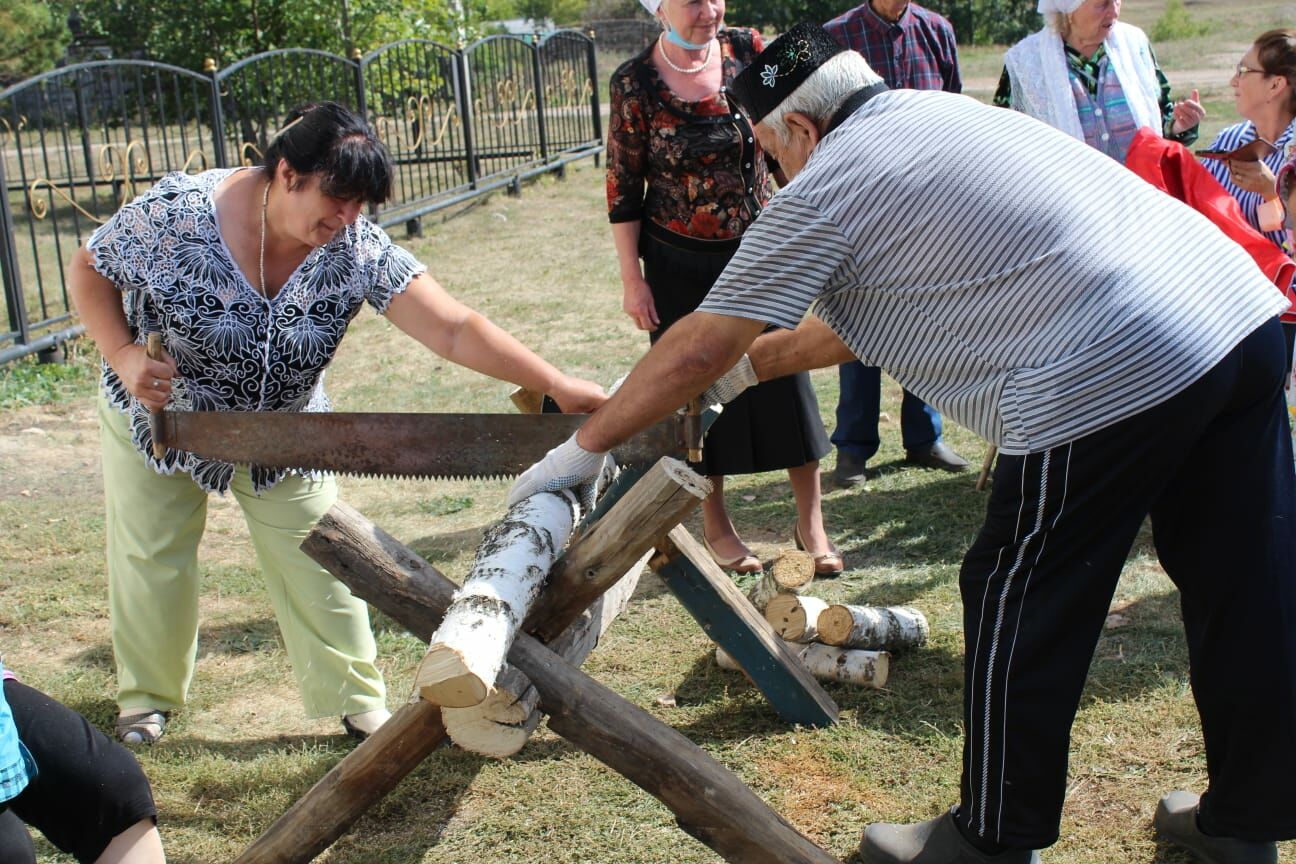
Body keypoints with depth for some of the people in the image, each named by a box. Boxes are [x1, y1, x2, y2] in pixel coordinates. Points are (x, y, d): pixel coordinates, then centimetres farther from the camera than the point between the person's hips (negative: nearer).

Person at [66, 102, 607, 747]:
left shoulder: (358, 252, -26)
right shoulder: (175, 212, -28)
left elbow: (455, 330, -33)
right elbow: (89, 268, -11)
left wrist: (555, 385, -43)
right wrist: (123, 356, -25)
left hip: (283, 429, 1)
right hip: (157, 412, 0)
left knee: (316, 561, 0)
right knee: (150, 559, 10)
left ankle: (357, 703, 17)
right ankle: (145, 698, 34)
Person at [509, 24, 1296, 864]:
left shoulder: (823, 188, -2)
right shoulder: (938, 113, 24)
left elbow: (698, 350, 0)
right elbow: (879, 310, 31)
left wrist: (584, 447, 12)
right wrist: (754, 361, 36)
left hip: (1112, 377, -9)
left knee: (1018, 615, 7)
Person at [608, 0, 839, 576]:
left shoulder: (748, 50, -4)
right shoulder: (635, 83, -10)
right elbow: (623, 188, -6)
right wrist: (632, 279, -7)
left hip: (759, 249, 2)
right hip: (682, 265, -2)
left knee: (787, 377, 1)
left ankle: (811, 523, 15)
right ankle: (715, 525, 25)